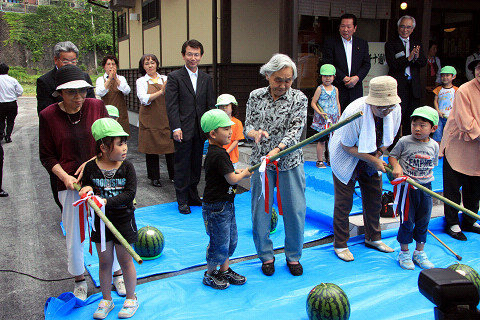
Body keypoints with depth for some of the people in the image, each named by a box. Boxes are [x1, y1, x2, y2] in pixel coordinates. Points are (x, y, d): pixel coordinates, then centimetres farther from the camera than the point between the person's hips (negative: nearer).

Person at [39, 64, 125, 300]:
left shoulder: (97, 106, -3)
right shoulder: (48, 116, -6)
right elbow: (47, 157, -1)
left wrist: (92, 162, -12)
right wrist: (65, 176, -16)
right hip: (69, 184, 0)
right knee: (74, 234, 10)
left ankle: (117, 274, 30)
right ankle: (79, 279, 33)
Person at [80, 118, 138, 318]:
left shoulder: (127, 167, -12)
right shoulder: (91, 167, -8)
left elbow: (130, 194, -19)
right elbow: (84, 187, 5)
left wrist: (107, 201, -29)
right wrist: (87, 189, -18)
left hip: (123, 220, -2)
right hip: (101, 220, 2)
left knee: (125, 260, 10)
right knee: (104, 261, 13)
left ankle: (131, 298, 29)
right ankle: (106, 300, 32)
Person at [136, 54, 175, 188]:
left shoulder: (165, 79, 12)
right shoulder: (141, 81, 4)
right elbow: (144, 99, -11)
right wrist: (161, 92, -20)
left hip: (167, 118, 2)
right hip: (150, 120, -2)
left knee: (171, 146, 0)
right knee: (152, 148, 3)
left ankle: (173, 175, 14)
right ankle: (154, 177, 16)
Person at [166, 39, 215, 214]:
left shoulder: (206, 79, 11)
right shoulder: (174, 77, -2)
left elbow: (211, 105, 11)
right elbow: (171, 106, -7)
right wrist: (176, 128, -15)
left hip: (200, 131, 4)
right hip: (183, 131, -4)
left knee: (196, 165, 12)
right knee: (182, 166, 4)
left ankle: (193, 196, 26)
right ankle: (182, 200, 15)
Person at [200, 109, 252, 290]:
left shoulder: (217, 151, 8)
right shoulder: (218, 155, -23)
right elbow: (232, 179, -21)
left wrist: (237, 172, 5)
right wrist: (244, 174, -3)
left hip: (226, 204, 10)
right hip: (216, 207, -10)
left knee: (231, 239, 19)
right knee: (219, 243, 3)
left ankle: (225, 270, 34)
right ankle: (210, 275, 22)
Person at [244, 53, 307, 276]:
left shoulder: (299, 99, -4)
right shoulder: (255, 97, 2)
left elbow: (295, 130, -15)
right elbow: (247, 126, 4)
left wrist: (277, 150, -31)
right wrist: (254, 132, -21)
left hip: (290, 161, -1)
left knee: (295, 210, 4)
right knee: (260, 210, 6)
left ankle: (293, 256, 26)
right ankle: (266, 256, 26)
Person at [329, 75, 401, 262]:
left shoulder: (395, 110, -16)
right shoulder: (355, 112, -33)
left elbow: (388, 139, 3)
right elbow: (346, 146, -23)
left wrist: (378, 155, -12)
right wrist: (373, 160, -25)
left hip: (372, 160, 6)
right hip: (347, 159, -5)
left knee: (374, 199, 12)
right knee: (344, 203, -1)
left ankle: (373, 238, 33)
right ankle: (340, 244, 15)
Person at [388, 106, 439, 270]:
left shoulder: (434, 146, 2)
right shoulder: (404, 141, -9)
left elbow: (433, 164, 15)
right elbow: (392, 156, -1)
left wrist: (426, 177, 6)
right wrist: (396, 167, -19)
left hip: (425, 188, 4)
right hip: (407, 187, -4)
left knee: (423, 221, 11)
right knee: (407, 221, 2)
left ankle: (419, 252, 28)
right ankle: (404, 253, 19)